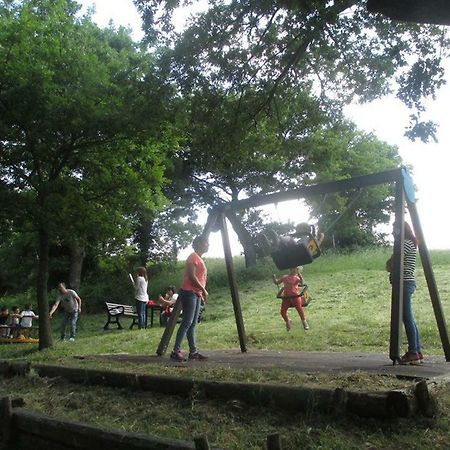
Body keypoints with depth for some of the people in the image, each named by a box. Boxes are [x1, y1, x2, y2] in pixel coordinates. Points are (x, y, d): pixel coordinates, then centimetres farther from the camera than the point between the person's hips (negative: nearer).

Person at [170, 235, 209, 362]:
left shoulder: (199, 259, 19)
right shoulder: (193, 257, -9)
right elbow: (191, 276, -19)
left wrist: (201, 293, 16)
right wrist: (203, 290, -15)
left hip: (196, 294, 10)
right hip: (189, 293, -10)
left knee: (192, 324, 8)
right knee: (187, 322, -11)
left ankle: (193, 352, 11)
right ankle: (176, 351, -9)